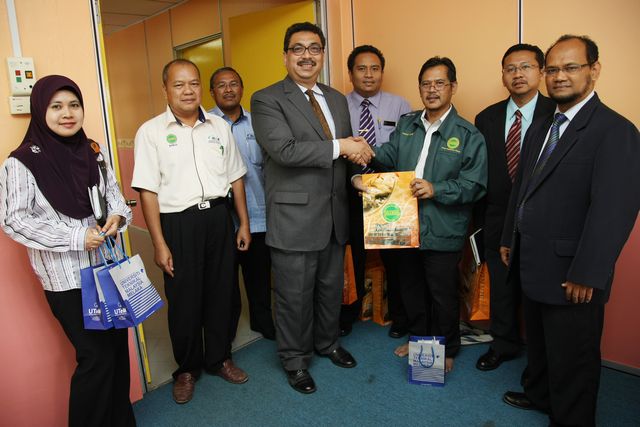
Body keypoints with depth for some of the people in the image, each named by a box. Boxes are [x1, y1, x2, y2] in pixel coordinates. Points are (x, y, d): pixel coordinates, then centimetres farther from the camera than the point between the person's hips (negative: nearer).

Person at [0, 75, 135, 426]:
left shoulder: (92, 152, 6)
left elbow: (113, 194, 14)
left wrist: (118, 216, -9)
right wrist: (75, 237, -19)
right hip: (66, 277, -5)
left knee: (118, 345, 12)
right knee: (96, 357, -1)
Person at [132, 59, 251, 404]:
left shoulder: (219, 126, 7)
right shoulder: (151, 131, -3)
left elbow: (235, 177, 11)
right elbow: (148, 191, -6)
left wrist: (244, 223, 9)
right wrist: (159, 243, -10)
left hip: (218, 216, 3)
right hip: (177, 222, -3)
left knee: (222, 292, 13)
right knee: (184, 298, 9)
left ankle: (219, 358, 35)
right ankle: (187, 369, 31)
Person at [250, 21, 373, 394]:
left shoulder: (337, 99, 13)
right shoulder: (267, 100, -8)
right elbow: (284, 150, -22)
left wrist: (358, 154, -6)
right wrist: (340, 147, -21)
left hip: (334, 216, 6)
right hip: (295, 218, -6)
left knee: (332, 287, 20)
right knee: (295, 296, 8)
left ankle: (327, 342, 44)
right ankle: (295, 360, 30)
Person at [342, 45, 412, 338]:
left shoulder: (400, 106, -1)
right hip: (351, 193, 1)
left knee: (394, 257, 12)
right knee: (351, 256, 15)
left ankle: (398, 316, 35)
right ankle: (349, 313, 37)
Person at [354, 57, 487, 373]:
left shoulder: (468, 135, -7)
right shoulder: (407, 124, 8)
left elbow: (474, 186, -11)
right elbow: (388, 156, -2)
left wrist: (436, 190, -23)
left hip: (442, 232, -4)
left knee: (443, 296, 10)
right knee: (411, 289, 20)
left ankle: (446, 350, 34)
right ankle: (418, 339, 43)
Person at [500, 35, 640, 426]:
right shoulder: (540, 128, 11)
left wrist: (586, 275, -22)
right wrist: (510, 239, 17)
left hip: (571, 276, -8)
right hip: (533, 265, 8)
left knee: (571, 358, 10)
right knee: (538, 343, 25)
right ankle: (539, 395, 48)